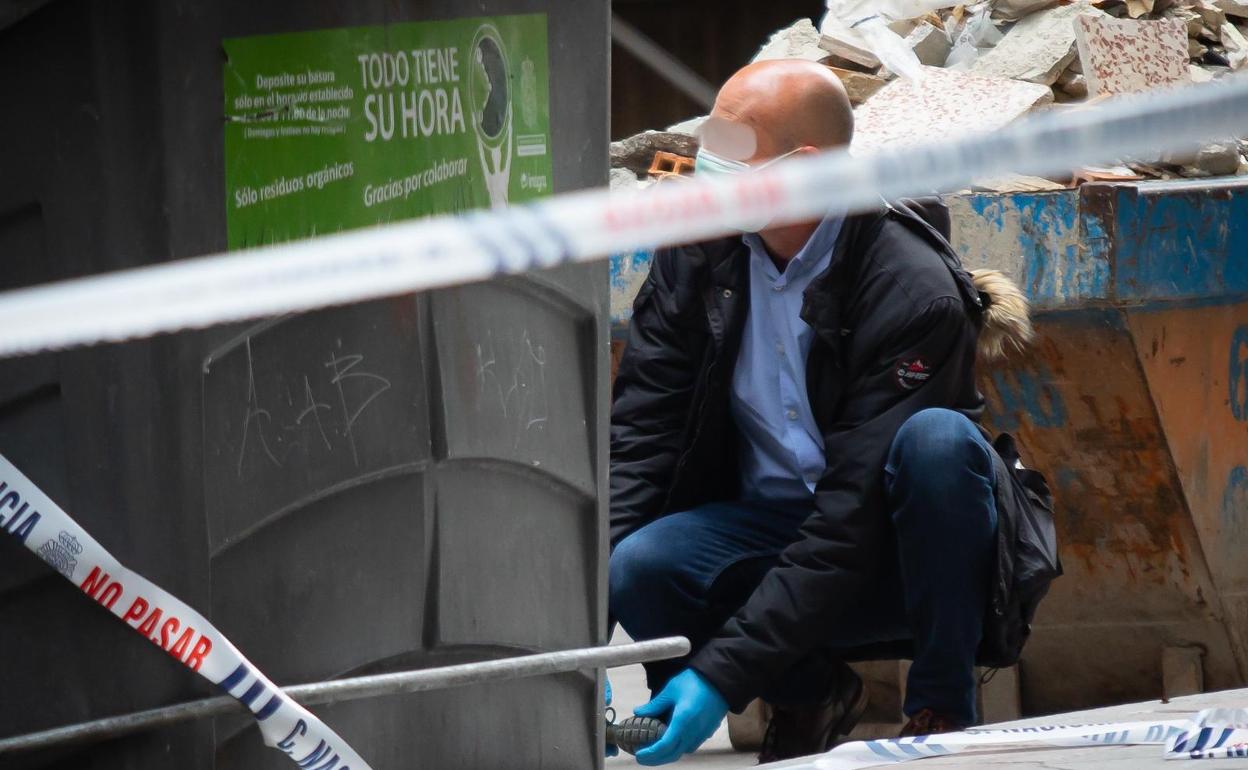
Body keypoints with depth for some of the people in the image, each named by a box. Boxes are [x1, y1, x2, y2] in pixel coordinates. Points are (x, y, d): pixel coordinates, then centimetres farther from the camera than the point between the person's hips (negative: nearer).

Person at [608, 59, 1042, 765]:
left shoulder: (915, 293, -23)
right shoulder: (699, 253, -4)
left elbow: (855, 514, -27)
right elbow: (637, 435, -6)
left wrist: (724, 673, -32)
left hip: (897, 554, -4)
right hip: (768, 532, 4)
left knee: (937, 439, -36)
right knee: (640, 569, -28)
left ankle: (942, 706, -16)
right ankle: (812, 693, 3)